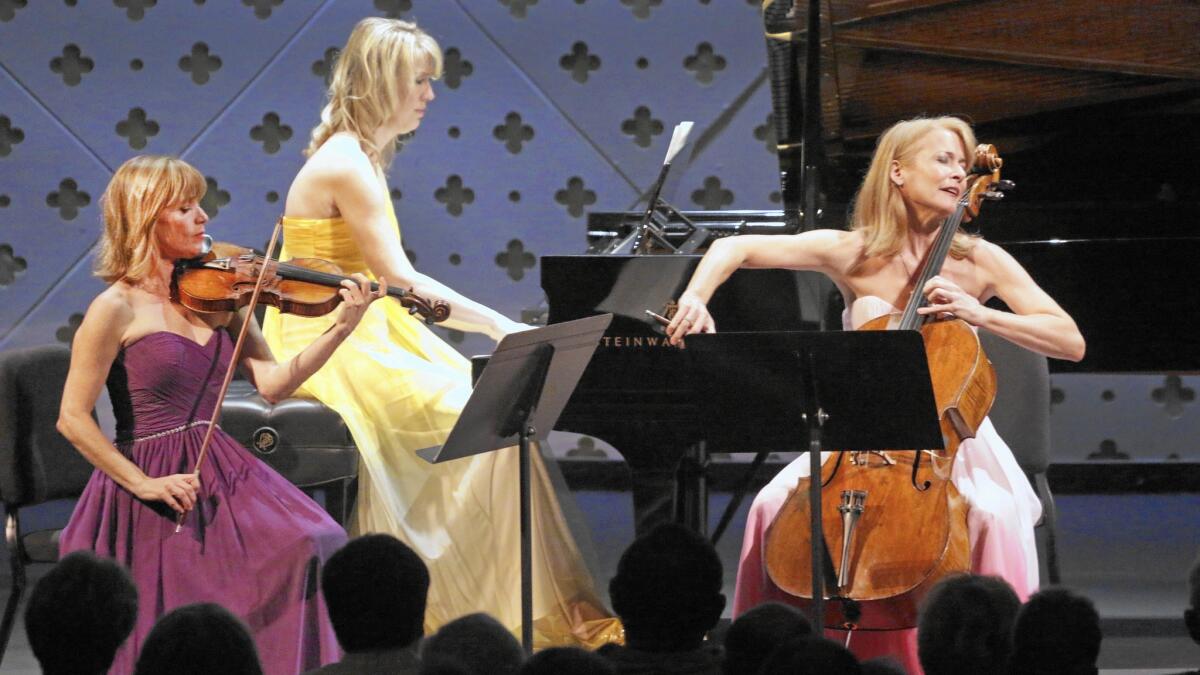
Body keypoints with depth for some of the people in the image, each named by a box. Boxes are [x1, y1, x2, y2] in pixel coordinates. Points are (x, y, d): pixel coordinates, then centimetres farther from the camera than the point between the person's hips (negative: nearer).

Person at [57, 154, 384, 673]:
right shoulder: (118, 309, -10)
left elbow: (271, 384, 0)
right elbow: (73, 419, -12)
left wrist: (341, 329, -11)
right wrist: (143, 485, -16)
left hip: (219, 473, 5)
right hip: (154, 486, -5)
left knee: (311, 544, -18)